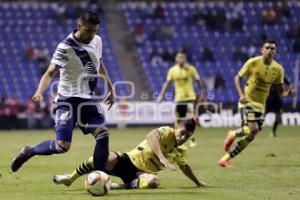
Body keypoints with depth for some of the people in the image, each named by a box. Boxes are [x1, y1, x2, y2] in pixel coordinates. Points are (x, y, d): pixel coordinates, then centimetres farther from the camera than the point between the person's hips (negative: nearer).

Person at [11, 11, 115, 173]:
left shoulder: (97, 41, 4)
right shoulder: (66, 47, -16)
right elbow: (50, 72, -21)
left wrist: (110, 88, 24)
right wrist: (39, 92, -39)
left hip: (88, 99, 6)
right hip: (68, 100, -6)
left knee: (103, 134, -12)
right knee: (62, 146, -12)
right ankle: (28, 152, 13)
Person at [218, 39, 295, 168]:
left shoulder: (278, 69, 0)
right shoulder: (253, 62, -11)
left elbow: (280, 91, 6)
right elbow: (237, 78, -2)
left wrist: (287, 93, -18)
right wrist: (241, 95, -17)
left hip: (260, 105, 5)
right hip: (247, 101, -5)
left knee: (250, 137, 4)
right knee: (253, 129, -25)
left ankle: (226, 158, 16)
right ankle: (233, 135, 7)